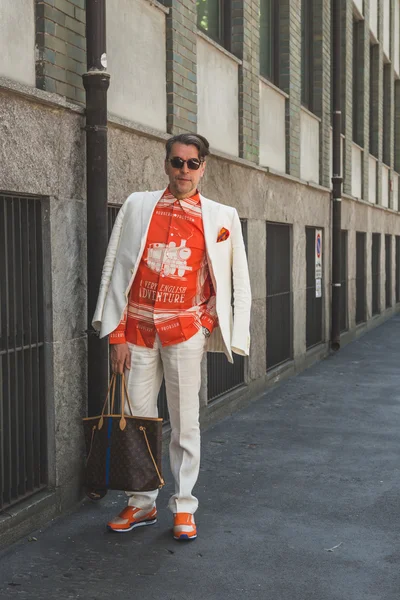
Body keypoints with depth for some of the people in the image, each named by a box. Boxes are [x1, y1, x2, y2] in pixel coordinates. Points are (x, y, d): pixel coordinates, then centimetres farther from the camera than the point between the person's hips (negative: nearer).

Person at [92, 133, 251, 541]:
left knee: (185, 424, 4)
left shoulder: (221, 217, 0)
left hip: (185, 331, -1)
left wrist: (208, 322, -4)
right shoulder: (137, 206, 4)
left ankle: (184, 508, 17)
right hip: (137, 331, 2)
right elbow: (115, 269, 2)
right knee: (136, 420, 7)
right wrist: (116, 335, -2)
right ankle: (140, 504, 22)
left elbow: (238, 282, 5)